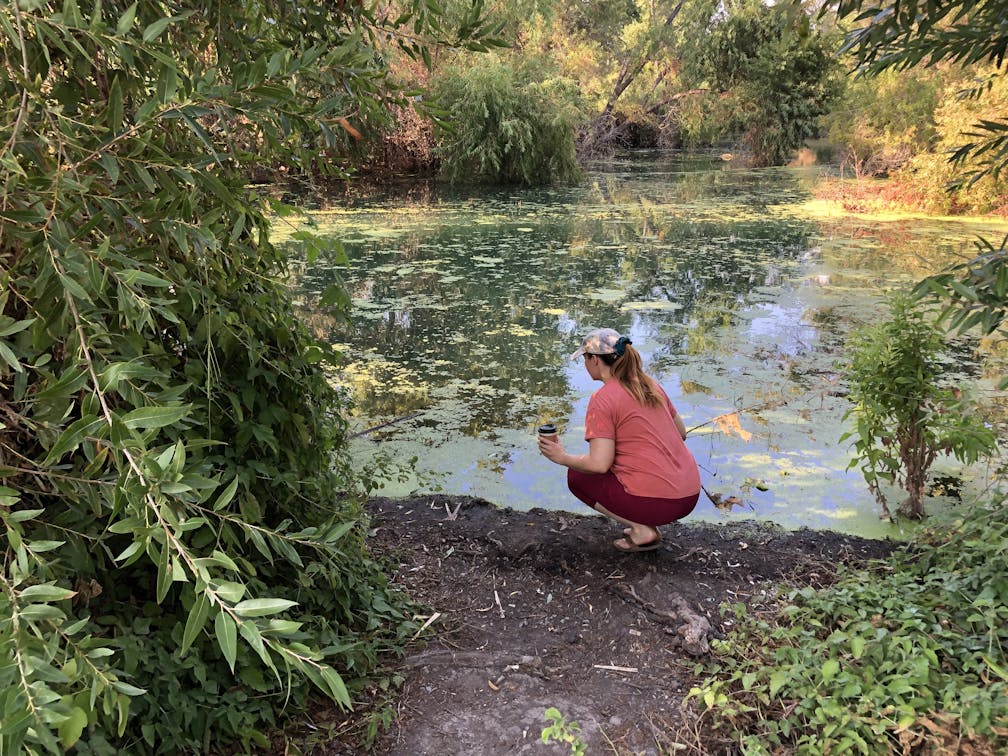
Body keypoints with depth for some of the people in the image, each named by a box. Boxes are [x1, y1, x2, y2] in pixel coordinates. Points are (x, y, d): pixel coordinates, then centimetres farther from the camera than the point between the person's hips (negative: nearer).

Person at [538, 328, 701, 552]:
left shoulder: (602, 399, -11)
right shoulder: (650, 384, 11)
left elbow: (600, 464, -16)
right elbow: (681, 432, 19)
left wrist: (563, 458, 1)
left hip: (656, 503, -8)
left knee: (577, 477, 13)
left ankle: (642, 529, 2)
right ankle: (645, 524, 13)